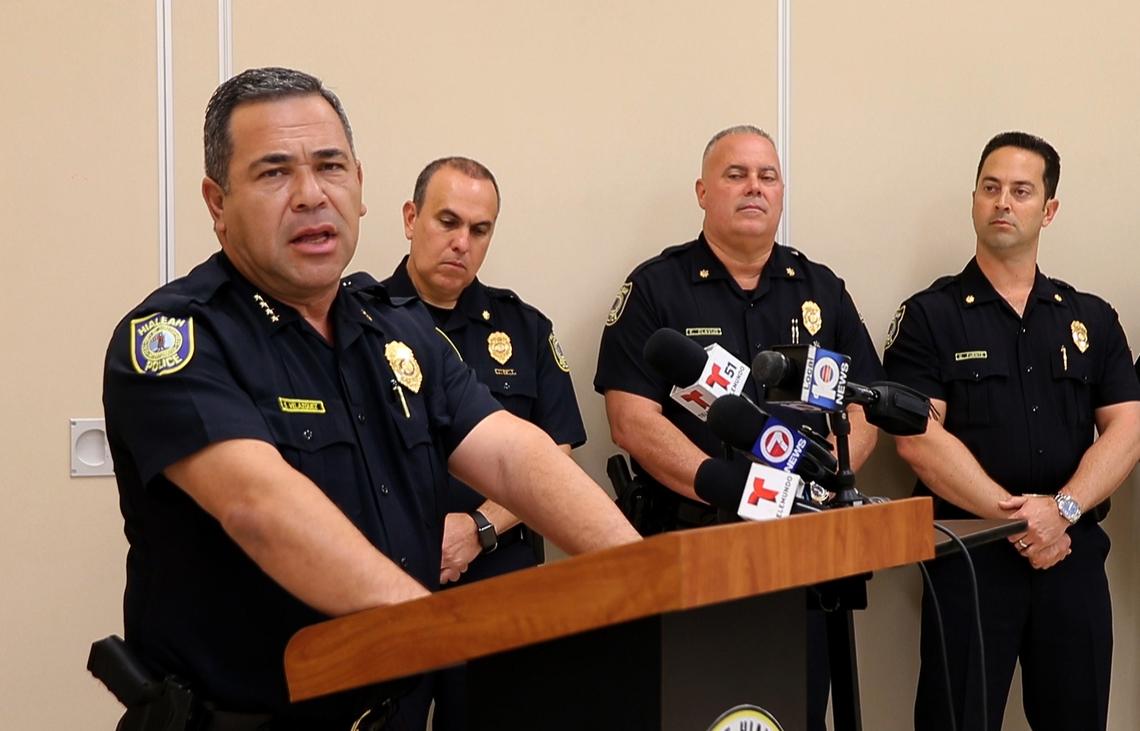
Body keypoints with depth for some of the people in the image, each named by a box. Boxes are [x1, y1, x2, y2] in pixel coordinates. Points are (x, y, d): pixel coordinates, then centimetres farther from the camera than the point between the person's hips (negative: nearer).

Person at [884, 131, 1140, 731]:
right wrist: (1014, 517, -16)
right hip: (969, 553, -3)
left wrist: (1061, 508, -15)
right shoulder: (928, 317, 0)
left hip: (1075, 554, 3)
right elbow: (919, 439, -10)